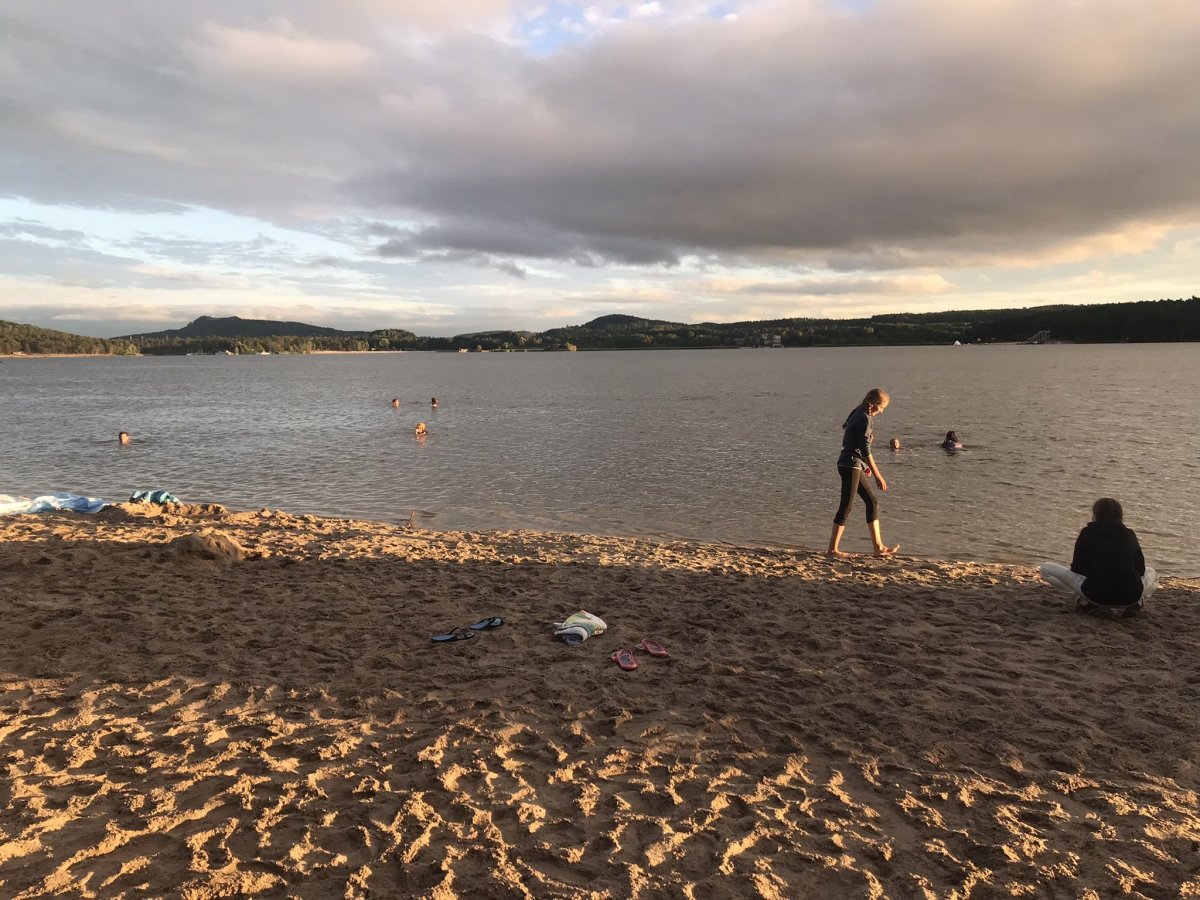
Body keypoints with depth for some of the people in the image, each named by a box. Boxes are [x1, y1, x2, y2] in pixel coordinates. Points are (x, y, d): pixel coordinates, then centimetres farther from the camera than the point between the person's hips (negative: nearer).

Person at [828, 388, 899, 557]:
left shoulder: (857, 415, 12)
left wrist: (864, 465, 25)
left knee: (872, 503, 12)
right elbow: (865, 451, -19)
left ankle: (879, 547, 16)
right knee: (845, 507, -4)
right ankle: (832, 549, 3)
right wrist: (878, 476, -15)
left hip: (851, 465, 10)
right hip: (851, 466, -10)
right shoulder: (864, 419, -16)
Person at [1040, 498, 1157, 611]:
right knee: (1151, 572, 39)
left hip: (1096, 595, -3)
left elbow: (1076, 569, 3)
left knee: (1044, 568, 9)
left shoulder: (1088, 533, 2)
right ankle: (1138, 602, 8)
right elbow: (1140, 569, 17)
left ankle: (1084, 600, -4)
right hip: (1130, 597, 3)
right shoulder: (1130, 535, 10)